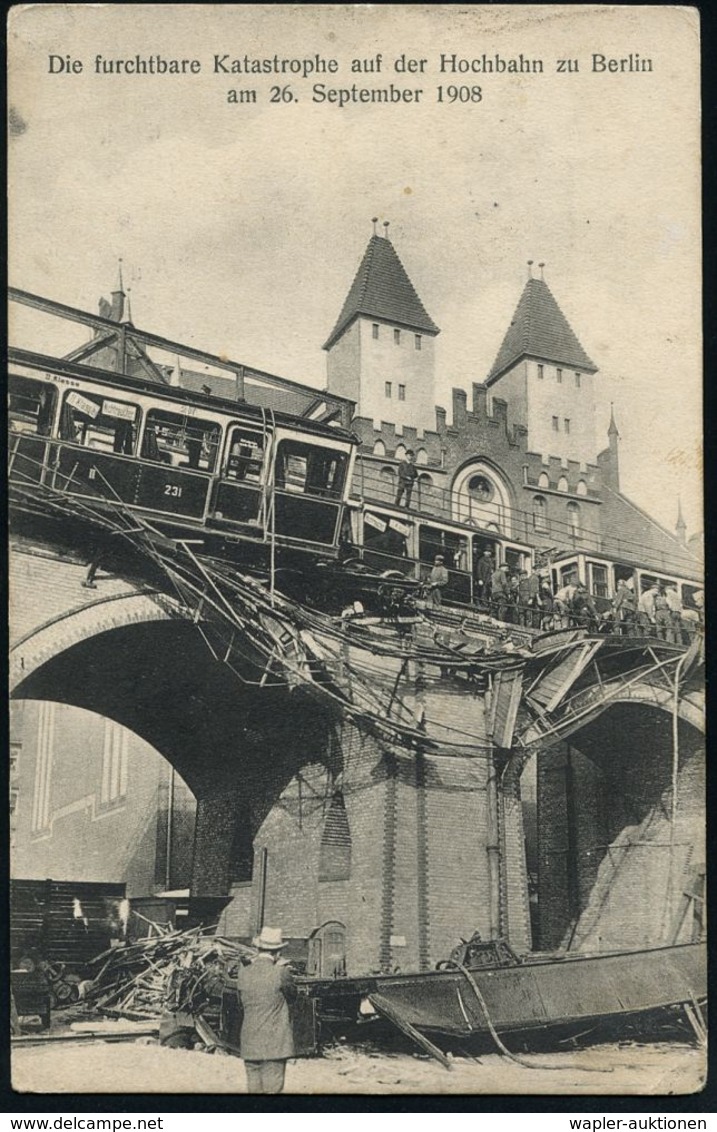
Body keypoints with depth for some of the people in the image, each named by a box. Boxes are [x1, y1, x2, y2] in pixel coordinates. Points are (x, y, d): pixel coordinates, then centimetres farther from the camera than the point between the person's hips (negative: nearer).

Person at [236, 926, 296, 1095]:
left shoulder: (243, 973, 0)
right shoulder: (281, 973, -12)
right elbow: (292, 995, 3)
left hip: (250, 1043, 4)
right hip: (275, 1043, -4)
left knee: (253, 1088, 11)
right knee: (272, 1087, 1)